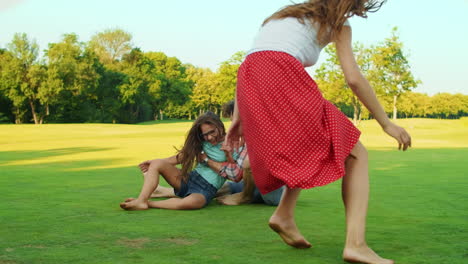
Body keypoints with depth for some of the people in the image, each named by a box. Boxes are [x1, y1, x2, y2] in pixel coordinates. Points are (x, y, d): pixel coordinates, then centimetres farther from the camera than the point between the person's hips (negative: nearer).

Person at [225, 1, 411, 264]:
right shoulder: (337, 25, 19)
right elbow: (354, 78, 8)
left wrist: (238, 117, 24)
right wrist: (386, 123, 17)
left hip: (249, 83, 7)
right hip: (282, 78, -6)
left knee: (306, 151, 28)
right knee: (355, 154, 3)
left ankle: (284, 215, 10)